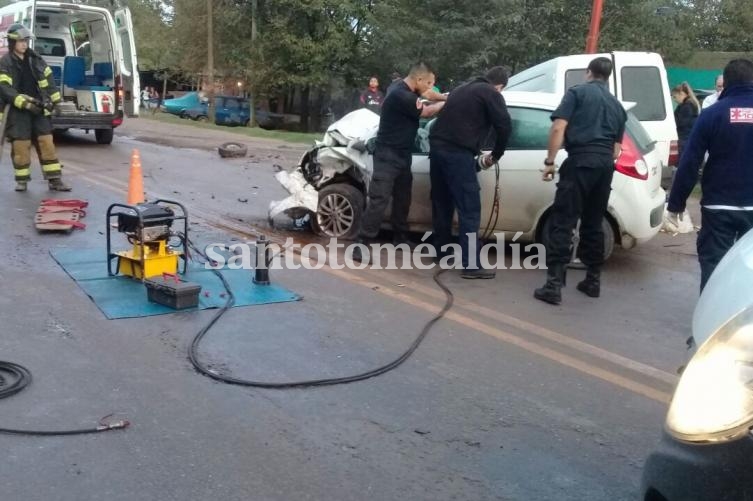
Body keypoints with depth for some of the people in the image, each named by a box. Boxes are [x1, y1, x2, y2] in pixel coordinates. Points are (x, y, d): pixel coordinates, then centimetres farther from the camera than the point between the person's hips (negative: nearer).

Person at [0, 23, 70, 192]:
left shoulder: (34, 58, 9)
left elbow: (48, 80, 15)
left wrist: (55, 101, 9)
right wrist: (25, 103, -25)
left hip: (38, 109, 4)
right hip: (18, 111, -4)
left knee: (46, 142, 0)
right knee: (20, 145, -2)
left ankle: (55, 180, 1)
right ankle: (22, 180, 13)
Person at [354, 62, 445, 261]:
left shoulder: (408, 92, 11)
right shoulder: (400, 94, -22)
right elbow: (426, 112, -13)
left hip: (402, 155, 10)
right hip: (388, 156, -10)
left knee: (402, 199, 15)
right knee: (379, 200, -13)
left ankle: (401, 239, 27)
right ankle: (362, 243, -13)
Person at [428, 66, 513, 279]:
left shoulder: (462, 89, 26)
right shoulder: (491, 94, 2)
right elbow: (504, 126, -4)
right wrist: (495, 155, 8)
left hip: (437, 146, 8)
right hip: (457, 152, -8)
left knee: (442, 203, 21)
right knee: (469, 209, -5)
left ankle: (441, 250, 32)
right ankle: (471, 265, -7)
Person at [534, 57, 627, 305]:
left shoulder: (577, 92, 6)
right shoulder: (617, 105, 24)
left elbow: (558, 128, -7)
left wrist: (550, 161, -5)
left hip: (581, 162, -6)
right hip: (606, 166, 6)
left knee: (563, 223, -7)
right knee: (593, 224, 17)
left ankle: (554, 284, -13)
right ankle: (593, 280, 21)